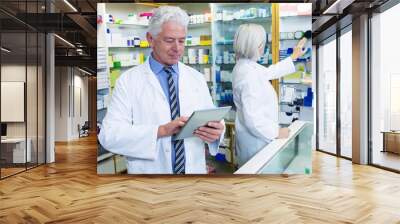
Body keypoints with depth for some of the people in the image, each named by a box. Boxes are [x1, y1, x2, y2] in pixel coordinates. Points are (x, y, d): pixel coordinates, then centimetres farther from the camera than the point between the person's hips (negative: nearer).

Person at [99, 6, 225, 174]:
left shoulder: (197, 78, 2)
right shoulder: (128, 81, -8)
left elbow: (214, 120, 1)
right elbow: (109, 135, -16)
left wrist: (216, 131, -22)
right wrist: (162, 130, -26)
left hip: (194, 170, 3)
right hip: (150, 171, -3)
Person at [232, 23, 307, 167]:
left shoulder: (245, 66, 3)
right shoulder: (249, 75, -27)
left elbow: (269, 72, 22)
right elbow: (252, 118, -29)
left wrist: (293, 57, 32)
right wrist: (276, 132, -15)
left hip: (250, 136, 9)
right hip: (256, 139, -9)